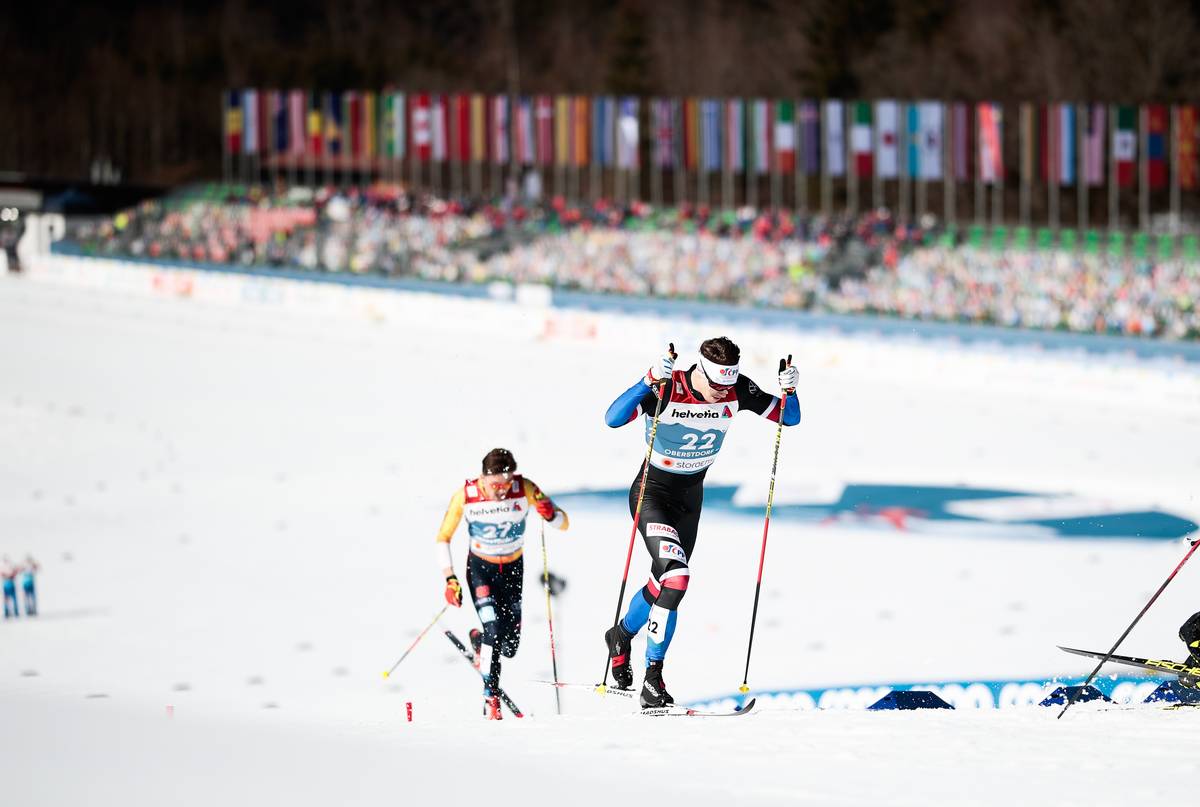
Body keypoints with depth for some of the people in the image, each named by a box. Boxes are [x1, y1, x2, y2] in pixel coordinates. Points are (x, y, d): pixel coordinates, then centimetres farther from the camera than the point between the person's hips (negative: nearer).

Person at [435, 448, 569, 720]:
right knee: (494, 631, -22)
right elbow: (443, 537, -8)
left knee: (509, 647, 4)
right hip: (480, 568, -2)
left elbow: (564, 524, -17)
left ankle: (479, 639, 38)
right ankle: (491, 699, -12)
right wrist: (449, 578, -16)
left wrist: (550, 513, -40)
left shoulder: (525, 489, -22)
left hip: (513, 568, 2)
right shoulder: (465, 496, -22)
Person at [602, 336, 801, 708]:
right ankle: (653, 681, -19)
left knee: (665, 582, 20)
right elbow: (613, 418, -39)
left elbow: (789, 418, -6)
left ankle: (621, 635, 51)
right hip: (653, 492, -6)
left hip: (690, 496, 6)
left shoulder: (738, 391, -13)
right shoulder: (666, 390, -27)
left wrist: (789, 391, -26)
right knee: (675, 578, -24)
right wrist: (650, 381, -50)